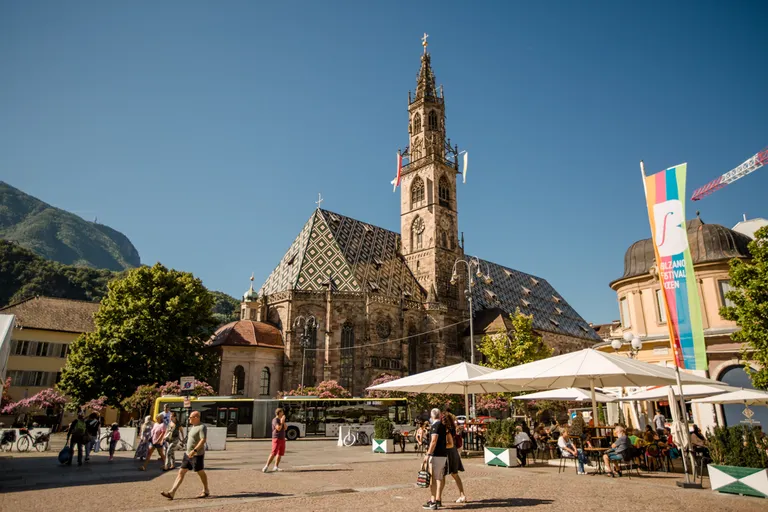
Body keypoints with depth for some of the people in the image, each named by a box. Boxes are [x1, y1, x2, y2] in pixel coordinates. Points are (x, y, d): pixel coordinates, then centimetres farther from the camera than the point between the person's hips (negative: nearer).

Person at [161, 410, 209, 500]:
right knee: (181, 472, 2)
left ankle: (206, 491, 21)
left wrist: (195, 450, -31)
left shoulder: (202, 427, -16)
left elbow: (203, 440, -25)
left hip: (197, 455, -9)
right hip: (188, 454, 9)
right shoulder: (192, 427, 14)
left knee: (201, 472, 4)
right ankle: (172, 492, 0)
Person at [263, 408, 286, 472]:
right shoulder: (275, 420, -11)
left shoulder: (281, 420, 15)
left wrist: (284, 421, -4)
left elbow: (285, 428, 6)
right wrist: (281, 422, -14)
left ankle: (276, 467, 12)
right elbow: (278, 428, -22)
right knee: (273, 453, -13)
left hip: (282, 439, 8)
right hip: (276, 439, -8)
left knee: (280, 453, 7)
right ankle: (266, 466, -9)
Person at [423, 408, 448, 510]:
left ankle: (433, 502, -3)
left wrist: (428, 454, -19)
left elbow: (434, 441, -20)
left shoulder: (435, 425, -14)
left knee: (432, 478, -4)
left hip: (436, 455, -9)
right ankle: (438, 500, 21)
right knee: (439, 478, 14)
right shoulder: (443, 425, 14)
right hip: (443, 455, 9)